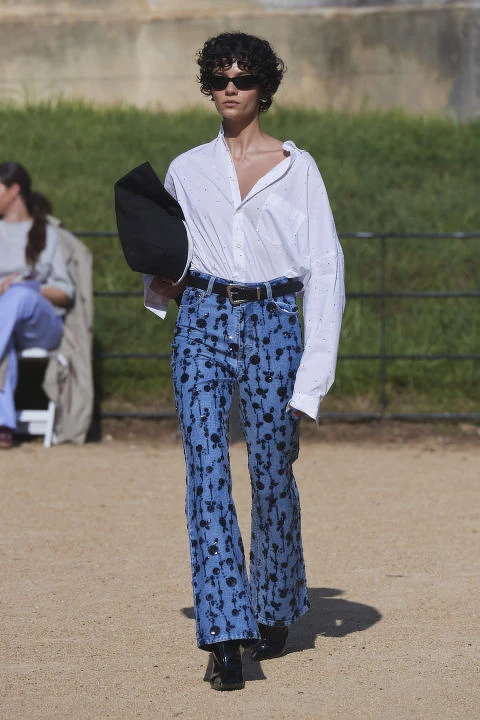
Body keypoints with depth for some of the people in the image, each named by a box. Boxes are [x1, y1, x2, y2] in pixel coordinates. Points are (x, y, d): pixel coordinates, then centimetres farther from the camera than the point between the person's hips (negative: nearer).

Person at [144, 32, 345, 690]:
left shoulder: (297, 168, 5)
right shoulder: (187, 170, 12)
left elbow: (325, 268, 1)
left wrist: (314, 371, -6)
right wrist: (163, 281, 0)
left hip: (272, 323, -1)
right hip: (203, 321, 1)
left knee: (272, 474, 4)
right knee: (207, 474, -12)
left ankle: (275, 611, 27)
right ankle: (226, 634, -14)